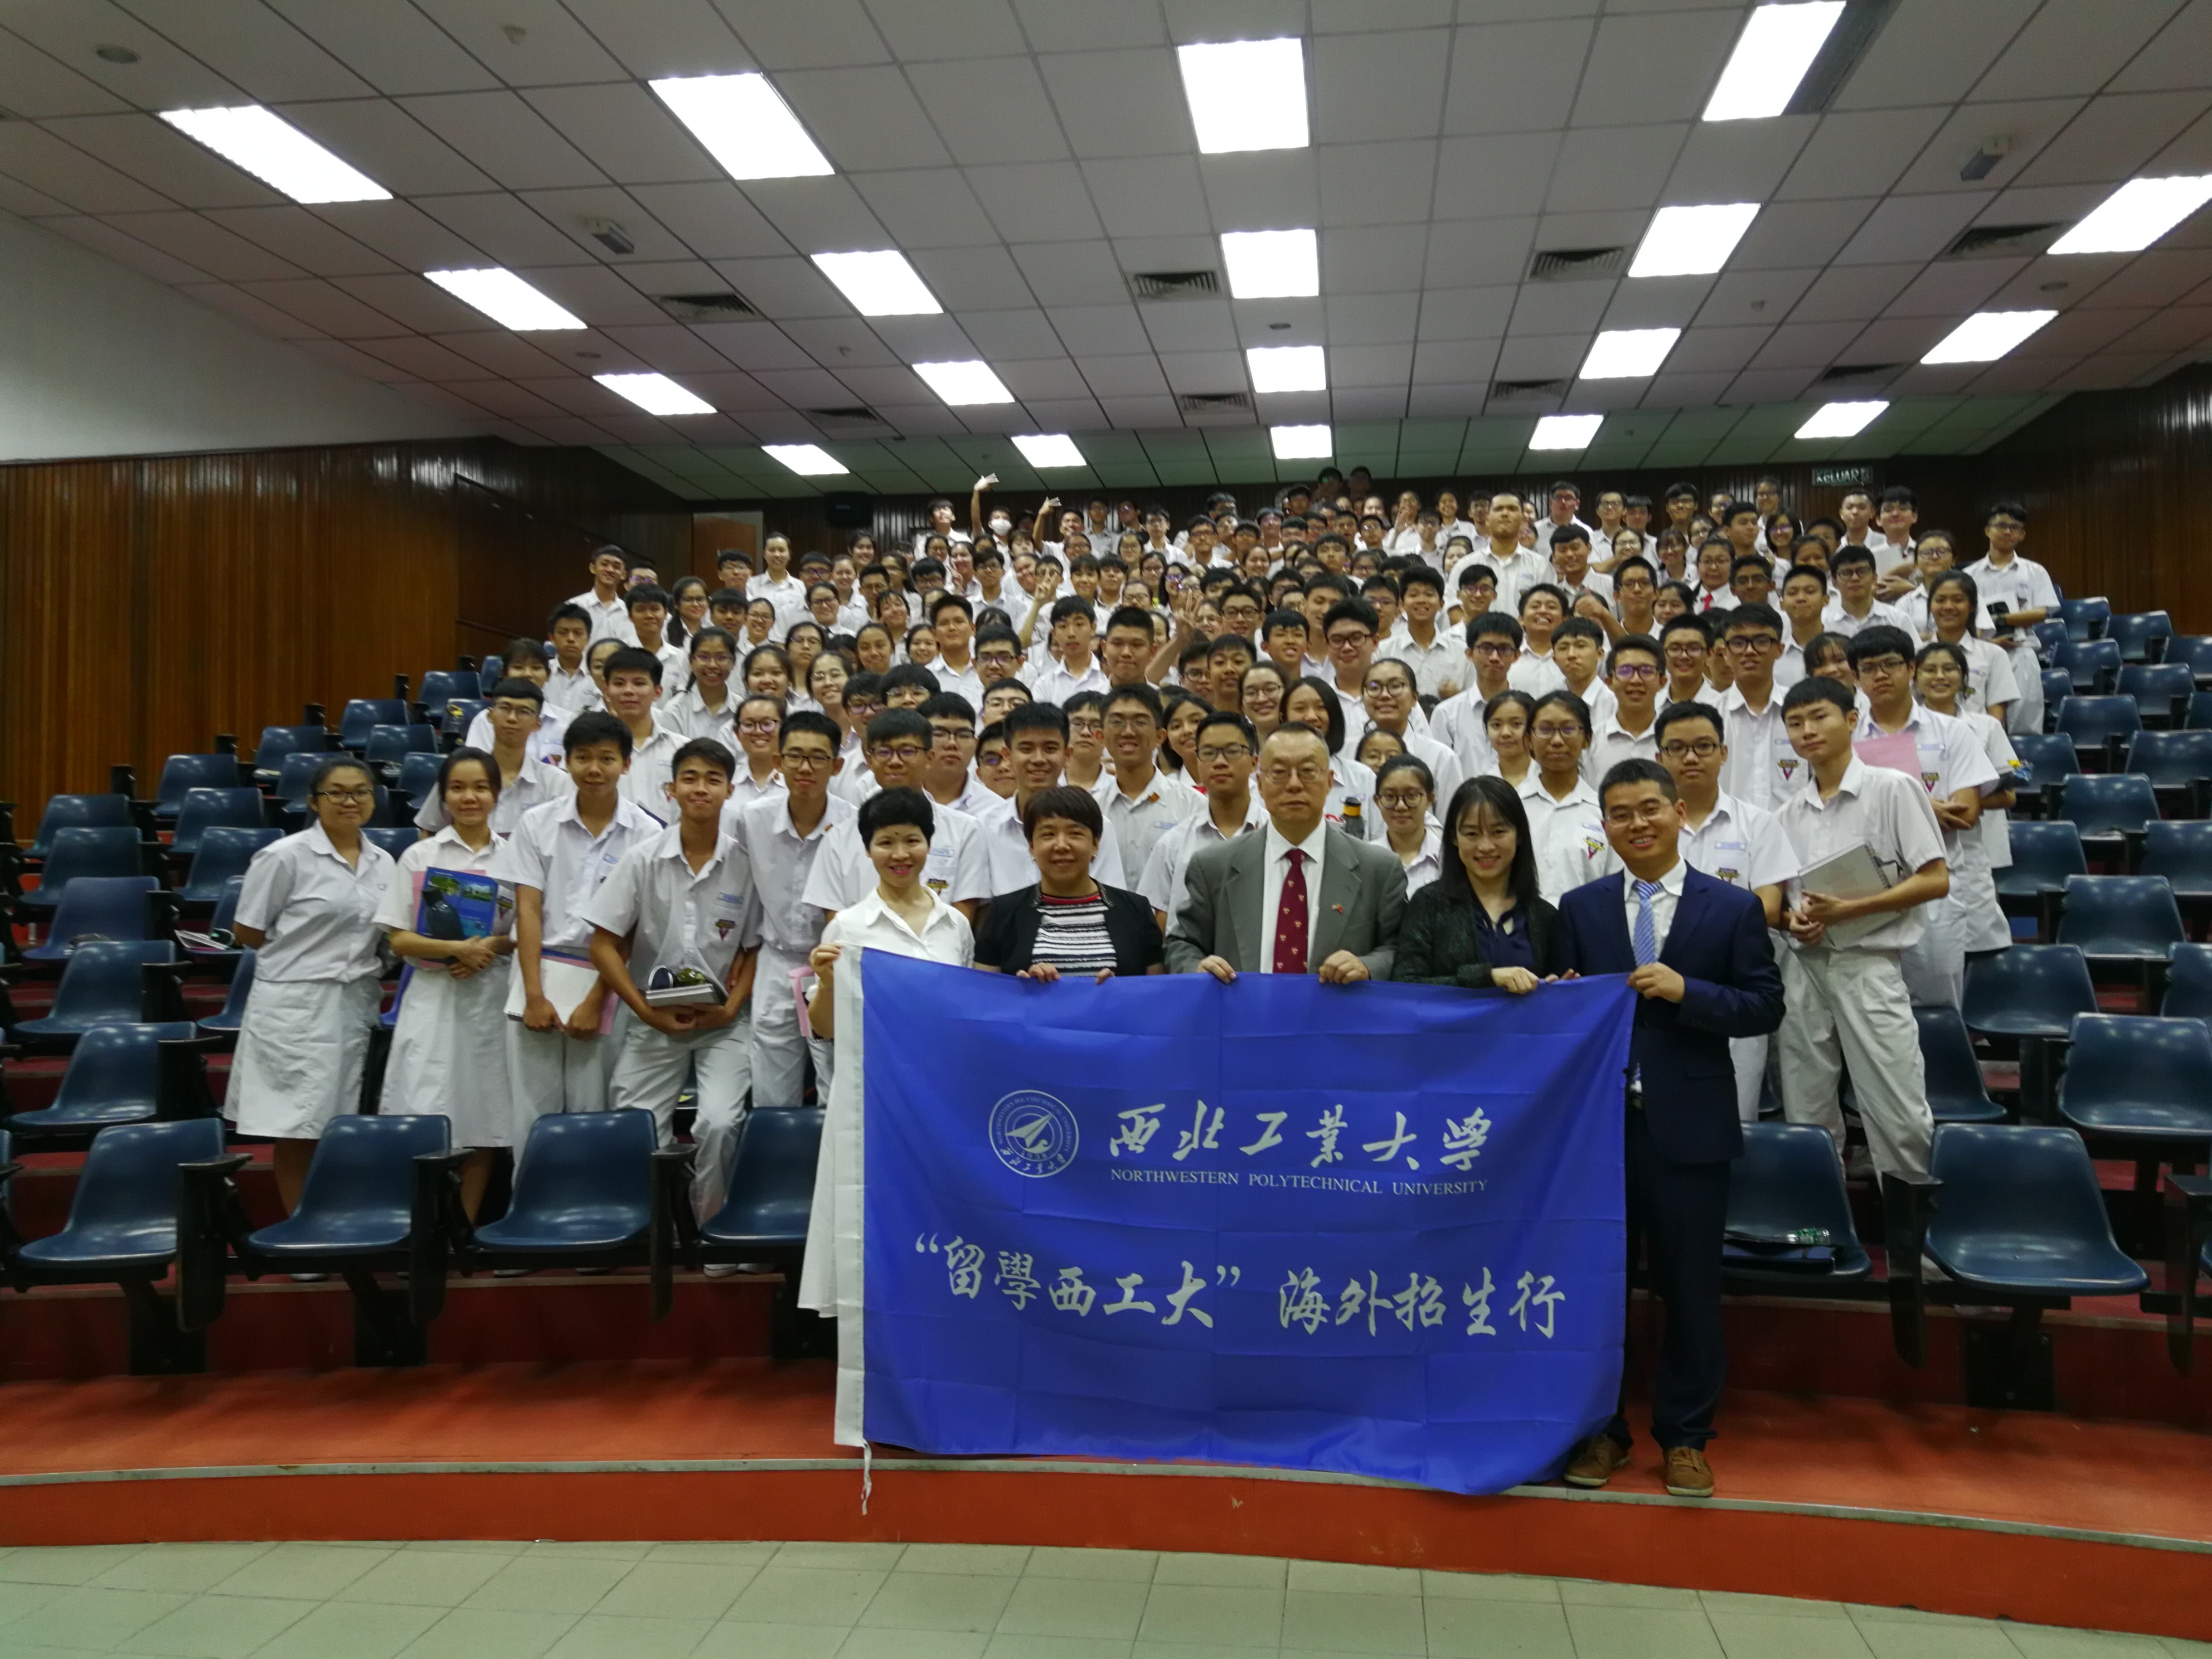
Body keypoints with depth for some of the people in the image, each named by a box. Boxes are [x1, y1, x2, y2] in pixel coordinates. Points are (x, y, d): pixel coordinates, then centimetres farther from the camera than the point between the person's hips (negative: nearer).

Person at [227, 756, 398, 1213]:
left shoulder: (383, 862, 9)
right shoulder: (286, 856, -7)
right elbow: (246, 932, -3)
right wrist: (301, 957, -3)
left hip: (357, 1005, 5)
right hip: (296, 1006, -5)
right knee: (297, 1129, 1)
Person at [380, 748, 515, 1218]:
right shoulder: (419, 856, 4)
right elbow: (399, 940, -1)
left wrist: (492, 947, -13)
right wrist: (457, 948, -16)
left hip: (490, 999, 1)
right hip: (432, 997, -1)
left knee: (483, 1117, 5)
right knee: (423, 1118, -8)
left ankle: (467, 1227, 17)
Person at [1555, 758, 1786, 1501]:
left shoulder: (1734, 908, 0)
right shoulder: (1580, 909, 6)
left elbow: (1765, 1007, -4)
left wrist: (1686, 991, -17)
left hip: (1689, 1125, -1)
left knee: (1690, 1286, 8)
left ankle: (1685, 1436, 24)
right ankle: (1602, 1430, 25)